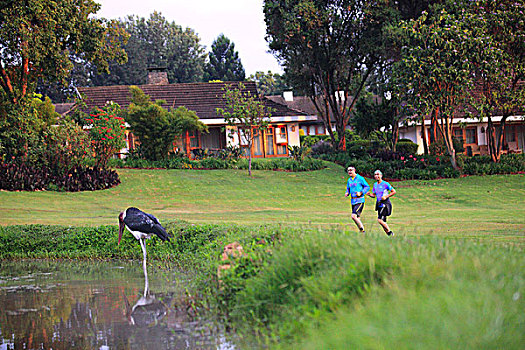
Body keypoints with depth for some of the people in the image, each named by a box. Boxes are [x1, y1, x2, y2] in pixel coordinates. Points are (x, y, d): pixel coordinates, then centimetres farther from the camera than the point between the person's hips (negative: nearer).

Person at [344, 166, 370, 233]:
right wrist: (347, 193, 1)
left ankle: (362, 229, -8)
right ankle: (362, 232, 17)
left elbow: (367, 187, -4)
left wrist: (361, 193, -17)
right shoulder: (349, 180, 13)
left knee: (353, 216, -20)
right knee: (357, 218, 8)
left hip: (360, 201, -7)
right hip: (353, 201, 7)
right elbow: (348, 189, 23)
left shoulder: (360, 178, -7)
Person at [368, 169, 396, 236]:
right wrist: (369, 194, -1)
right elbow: (373, 195, 20)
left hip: (385, 204, -7)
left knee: (380, 220, -17)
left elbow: (394, 192, -5)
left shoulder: (385, 184, -8)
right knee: (383, 222, 6)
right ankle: (389, 235, 14)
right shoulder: (375, 185, 12)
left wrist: (386, 196, -15)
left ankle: (390, 232, -4)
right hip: (379, 204, 7)